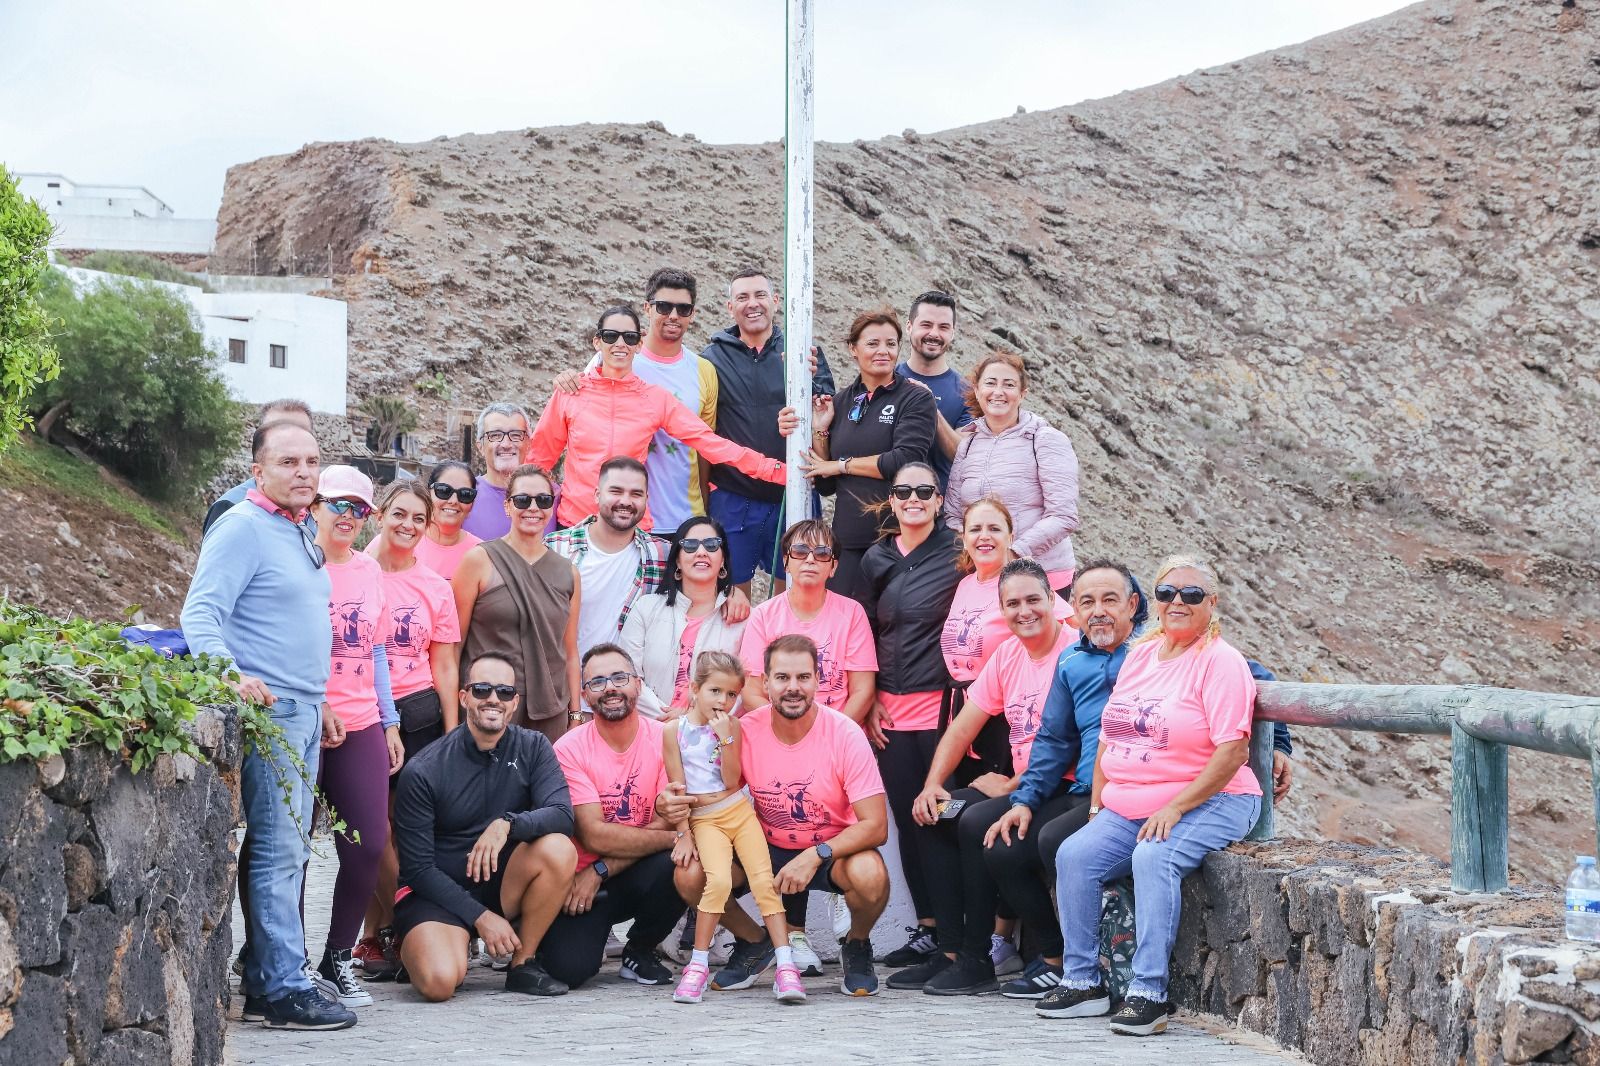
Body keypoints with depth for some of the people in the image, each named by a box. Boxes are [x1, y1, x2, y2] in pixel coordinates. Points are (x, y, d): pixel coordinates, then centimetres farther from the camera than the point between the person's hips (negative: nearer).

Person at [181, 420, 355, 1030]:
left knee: (289, 854, 10)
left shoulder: (303, 533, 18)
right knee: (278, 853, -9)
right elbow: (200, 614, -18)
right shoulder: (242, 528, -10)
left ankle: (263, 984, 16)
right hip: (267, 710, -9)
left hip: (304, 714, 9)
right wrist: (231, 676, -34)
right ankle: (285, 991, -7)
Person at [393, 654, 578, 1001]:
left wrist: (508, 823, -36)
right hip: (436, 892, -3)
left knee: (559, 849, -27)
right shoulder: (423, 772, -12)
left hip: (503, 883, 3)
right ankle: (412, 944, 9)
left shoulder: (532, 748, -3)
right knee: (439, 982, -31)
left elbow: (563, 815, -18)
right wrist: (481, 917, -16)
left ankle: (524, 964, -9)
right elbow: (418, 867, -11)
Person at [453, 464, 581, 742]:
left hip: (550, 716, 3)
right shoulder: (480, 560, -2)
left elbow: (570, 653, 14)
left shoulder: (568, 573, 10)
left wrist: (575, 715, 10)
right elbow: (454, 641, -2)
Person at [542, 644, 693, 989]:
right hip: (583, 879, -2)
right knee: (570, 967, -25)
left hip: (639, 876, 2)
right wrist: (676, 838, -20)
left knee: (683, 870, -32)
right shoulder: (570, 749, -9)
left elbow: (665, 825, -10)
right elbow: (594, 835, -17)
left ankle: (640, 951, 0)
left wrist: (602, 870, -17)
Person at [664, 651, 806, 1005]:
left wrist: (725, 738, -14)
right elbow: (676, 787, 1)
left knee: (764, 880, -12)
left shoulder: (731, 725, 4)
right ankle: (698, 965, -15)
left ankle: (786, 967, -15)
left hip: (740, 811, 2)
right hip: (704, 819, -2)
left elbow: (732, 781, -4)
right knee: (719, 880, -25)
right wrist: (683, 833, -3)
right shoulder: (675, 730, 0)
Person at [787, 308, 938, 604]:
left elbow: (905, 460, -15)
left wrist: (840, 465, -6)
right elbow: (825, 485, 13)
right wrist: (819, 431, 0)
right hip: (847, 540, 4)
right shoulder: (839, 402, 12)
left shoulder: (916, 400, 0)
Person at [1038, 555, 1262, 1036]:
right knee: (1074, 854, -15)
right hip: (1130, 807, 7)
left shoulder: (1220, 661, -8)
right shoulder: (1141, 654, 14)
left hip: (1209, 802, -7)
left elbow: (1233, 751, -16)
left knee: (1153, 859, -33)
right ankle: (1083, 982, -6)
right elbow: (1110, 736, 18)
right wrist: (1098, 807, 7)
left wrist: (1174, 808, -20)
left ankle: (1148, 994, -29)